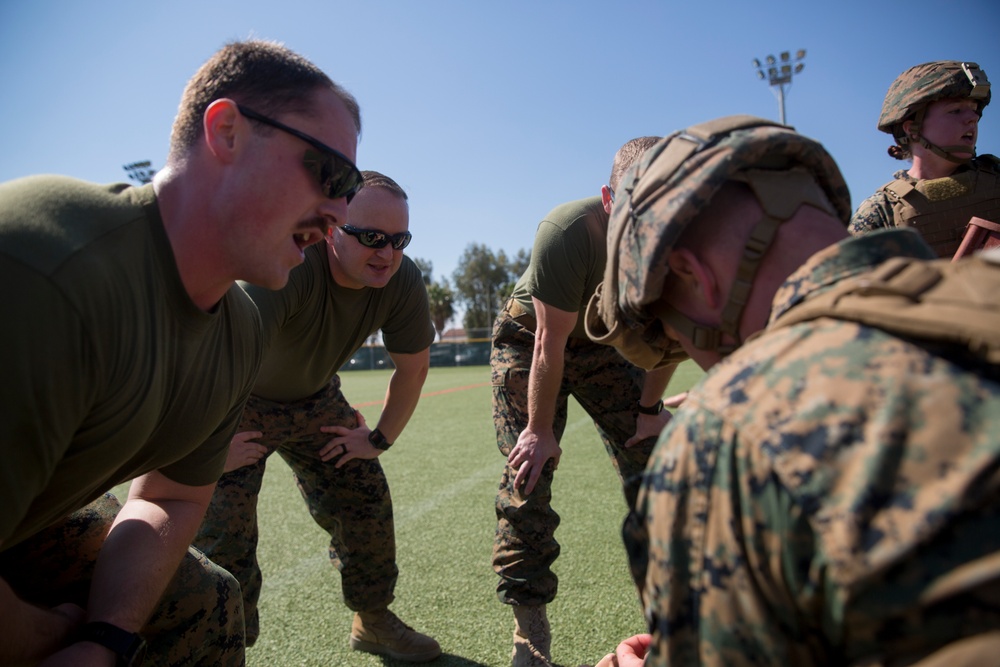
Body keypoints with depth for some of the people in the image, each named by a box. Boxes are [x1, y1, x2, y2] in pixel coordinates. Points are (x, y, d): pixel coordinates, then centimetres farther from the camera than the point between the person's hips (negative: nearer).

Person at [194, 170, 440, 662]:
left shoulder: (402, 281, -21)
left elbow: (412, 366, -7)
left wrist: (380, 439, -3)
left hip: (314, 400, 5)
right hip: (235, 403, -4)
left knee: (366, 504, 4)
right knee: (223, 529, -12)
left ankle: (372, 621, 25)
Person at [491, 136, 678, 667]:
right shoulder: (567, 231, -36)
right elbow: (551, 343, -27)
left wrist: (650, 406, -3)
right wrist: (540, 429, -18)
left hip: (604, 341, 4)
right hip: (530, 336, -3)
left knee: (650, 459, -4)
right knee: (529, 472, -10)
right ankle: (529, 624, 3)